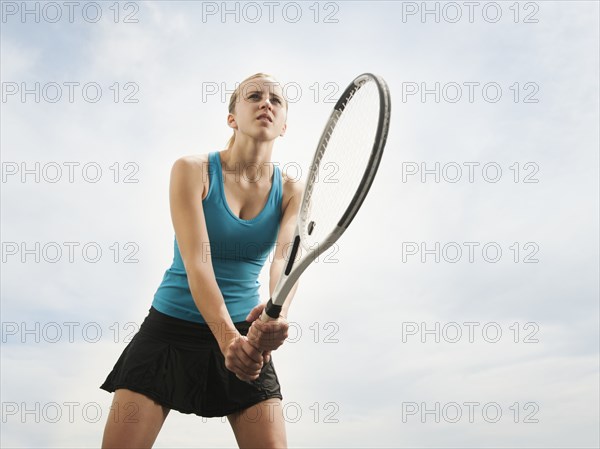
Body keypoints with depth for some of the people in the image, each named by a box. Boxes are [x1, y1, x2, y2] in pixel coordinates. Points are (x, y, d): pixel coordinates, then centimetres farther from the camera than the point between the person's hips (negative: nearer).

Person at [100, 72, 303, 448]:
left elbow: (286, 260, -20)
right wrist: (227, 336, -37)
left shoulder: (292, 191, -3)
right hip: (171, 329, -2)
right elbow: (196, 263, -22)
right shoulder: (192, 170, -11)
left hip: (245, 333, 2)